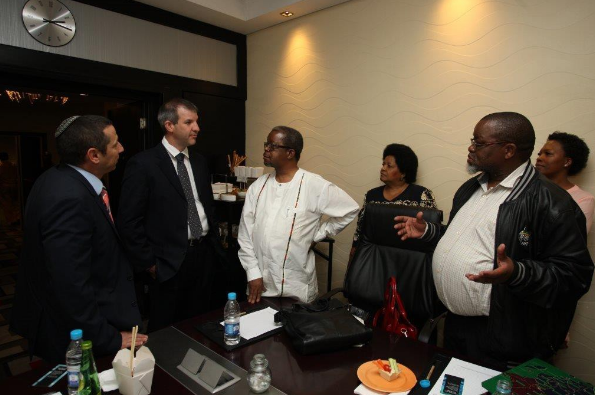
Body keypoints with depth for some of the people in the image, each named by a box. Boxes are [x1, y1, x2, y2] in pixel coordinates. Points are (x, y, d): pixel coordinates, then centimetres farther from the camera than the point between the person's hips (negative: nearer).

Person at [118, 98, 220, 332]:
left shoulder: (199, 162, 9)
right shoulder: (143, 164, -11)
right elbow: (129, 222, -11)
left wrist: (213, 243, 11)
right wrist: (149, 264, -9)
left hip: (203, 257, 6)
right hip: (169, 263, -5)